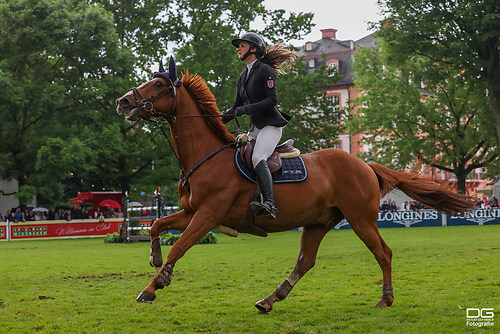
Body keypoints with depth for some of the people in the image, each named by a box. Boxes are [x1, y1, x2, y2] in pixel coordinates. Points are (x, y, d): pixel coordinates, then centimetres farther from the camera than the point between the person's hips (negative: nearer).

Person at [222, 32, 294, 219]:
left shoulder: (265, 70, -5)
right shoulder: (243, 77, 19)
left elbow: (272, 100, -15)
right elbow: (236, 107, 20)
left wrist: (246, 109, -21)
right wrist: (219, 120, 3)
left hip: (271, 125, -9)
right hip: (254, 127, 9)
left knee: (258, 158, -29)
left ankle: (270, 204, -40)